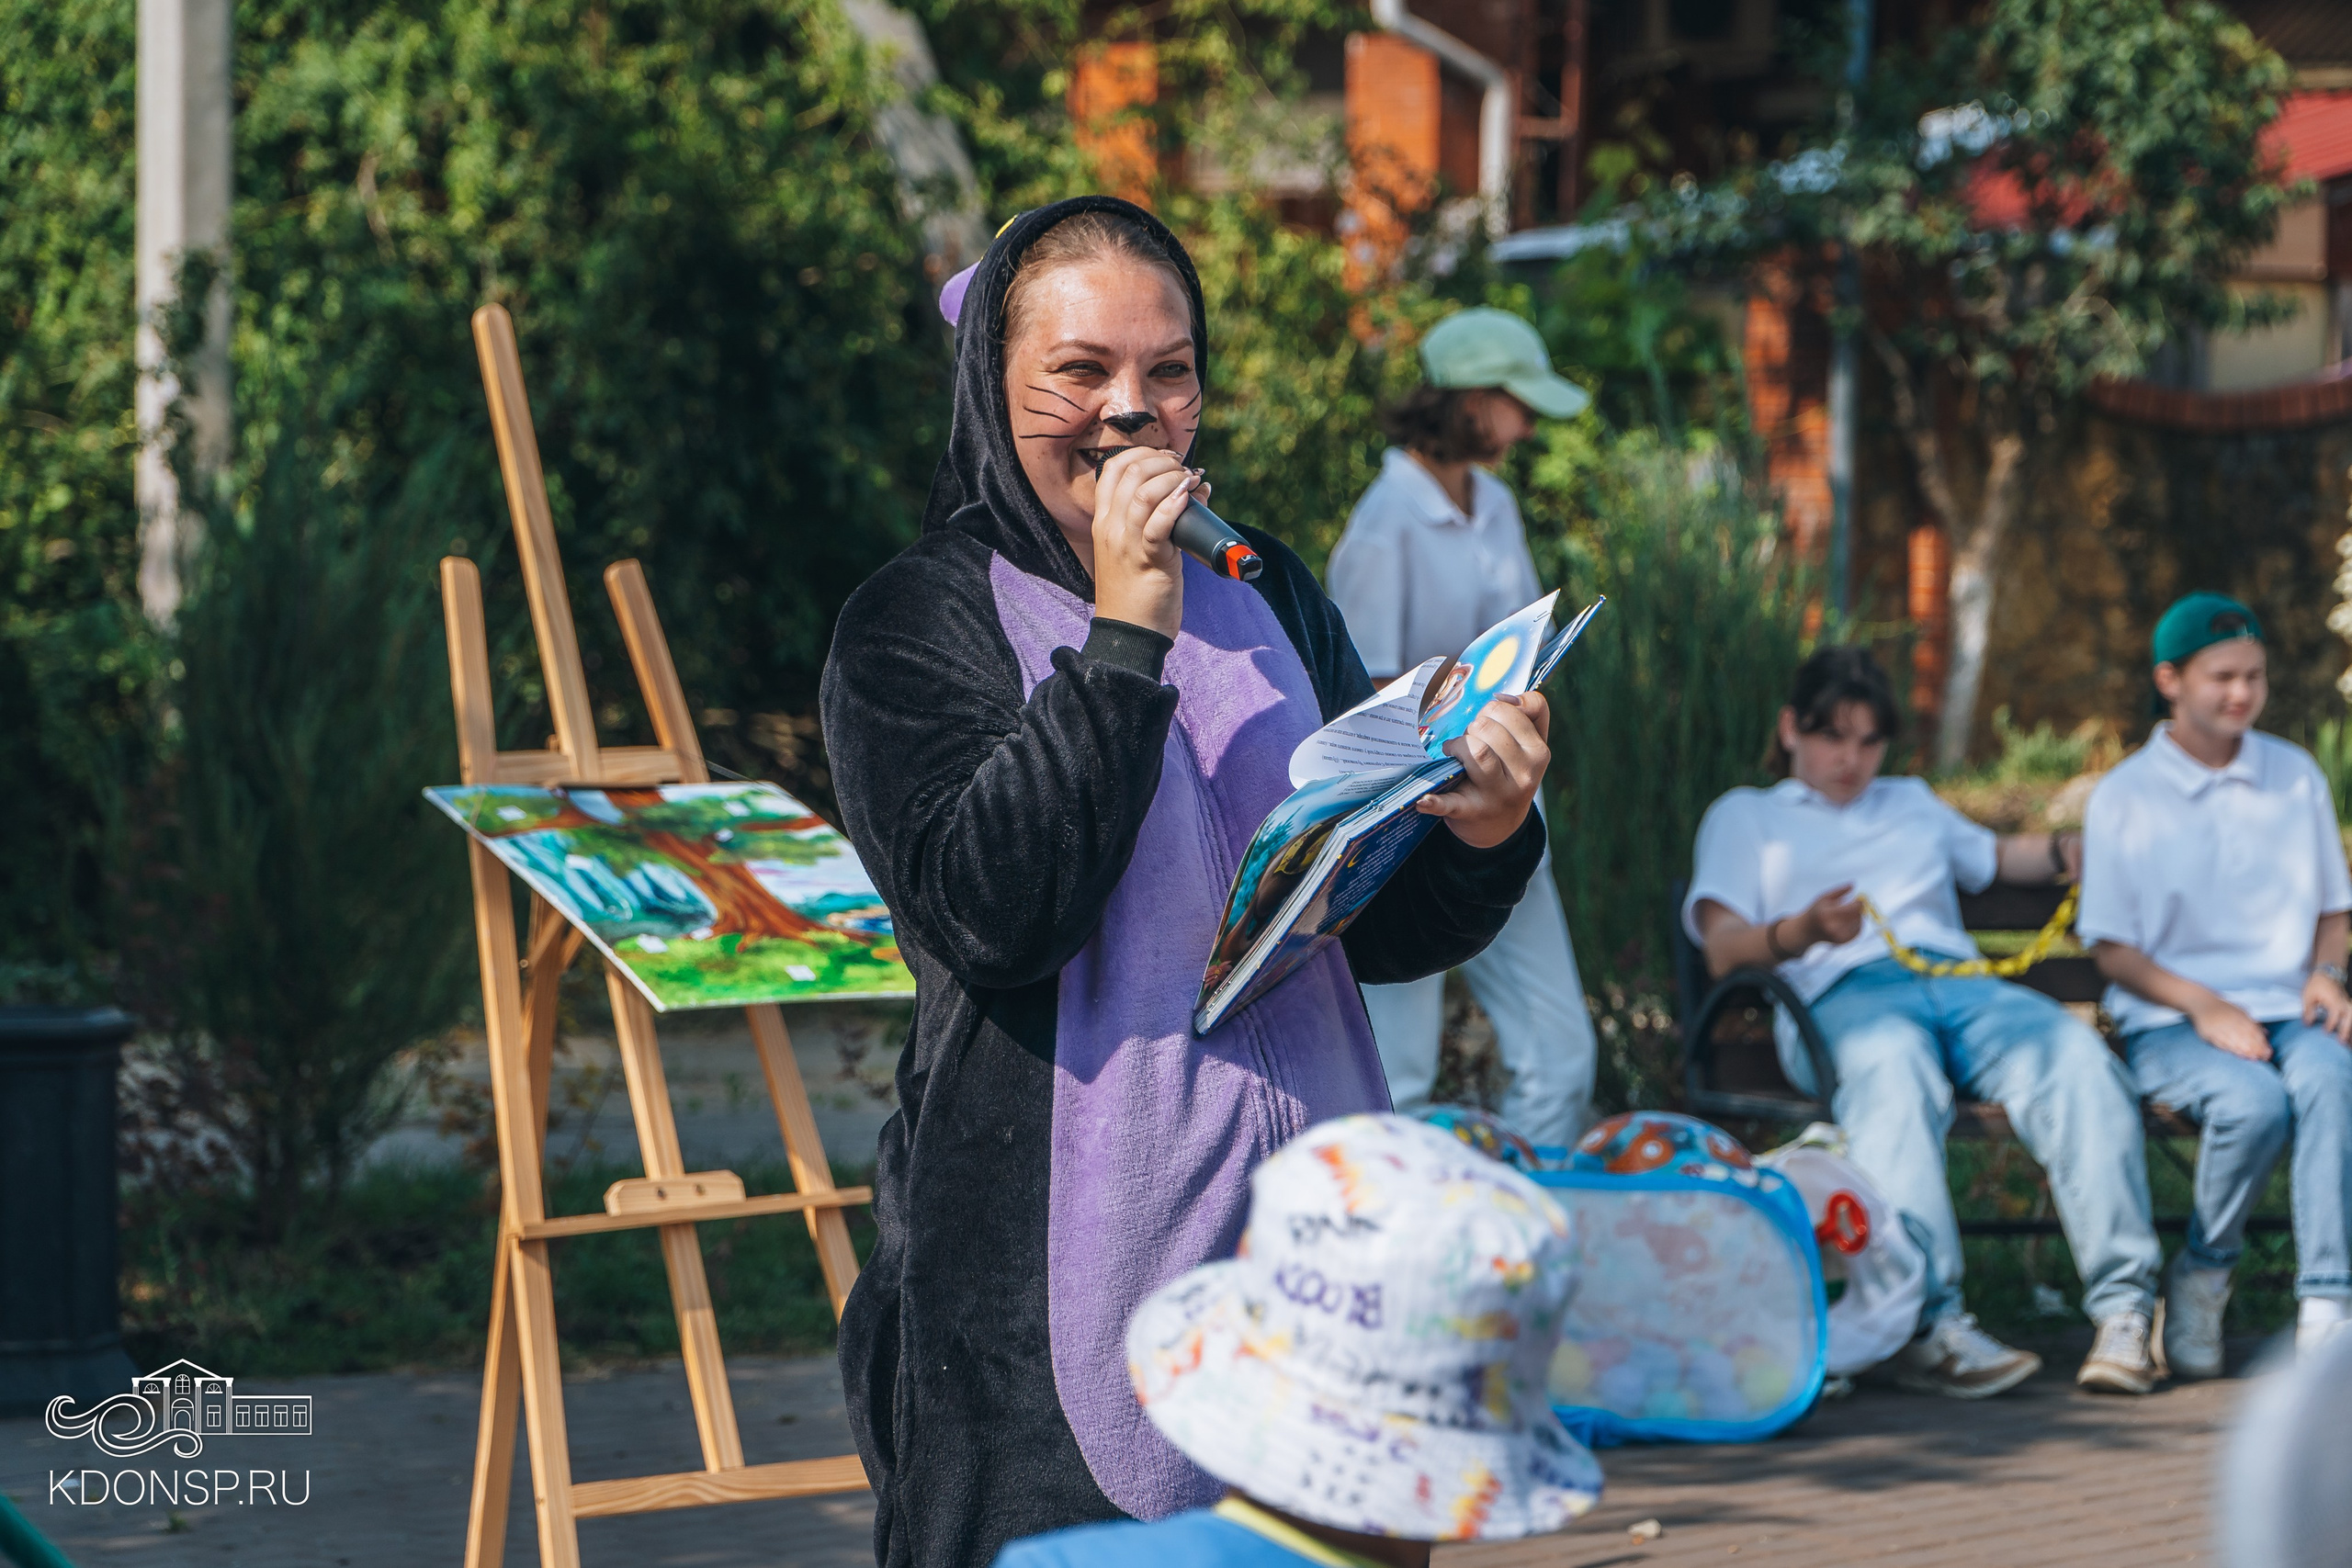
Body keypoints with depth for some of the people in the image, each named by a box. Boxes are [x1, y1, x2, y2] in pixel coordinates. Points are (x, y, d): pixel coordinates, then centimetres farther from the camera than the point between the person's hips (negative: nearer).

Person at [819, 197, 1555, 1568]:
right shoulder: (918, 622, -2)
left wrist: (1480, 839, -7)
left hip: (1304, 1233, 5)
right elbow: (987, 911, -18)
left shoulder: (1269, 602, 13)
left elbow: (1374, 931, 14)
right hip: (1056, 1260, -5)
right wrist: (1124, 635, -19)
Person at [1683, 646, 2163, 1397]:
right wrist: (1804, 932, -14)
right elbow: (1723, 949, 9)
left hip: (1960, 984, 4)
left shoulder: (1912, 803, 40)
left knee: (2079, 1058, -31)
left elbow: (1997, 854, 50)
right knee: (1894, 1070, -43)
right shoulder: (1744, 816, 25)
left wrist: (2069, 850, 25)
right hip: (1842, 995, -4)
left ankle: (2122, 1308, -37)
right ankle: (1927, 1322, -53)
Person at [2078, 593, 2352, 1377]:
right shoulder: (2125, 797, 3)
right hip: (2168, 1024, -2)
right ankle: (2200, 1276, -9)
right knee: (2254, 1101, -35)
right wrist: (2203, 1005, -15)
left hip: (2285, 1010, 3)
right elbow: (2112, 948, 1)